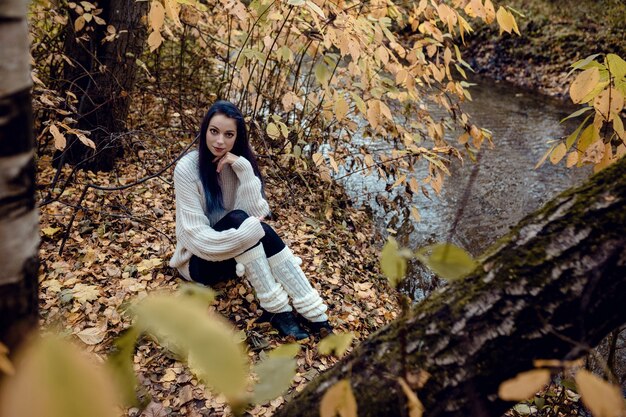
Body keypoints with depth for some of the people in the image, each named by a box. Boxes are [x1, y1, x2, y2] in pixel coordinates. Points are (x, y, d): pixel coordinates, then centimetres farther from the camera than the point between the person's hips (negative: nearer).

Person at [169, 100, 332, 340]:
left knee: (259, 228, -29)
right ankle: (277, 310, -29)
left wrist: (244, 170, -27)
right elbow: (196, 235, -24)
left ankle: (312, 311, -30)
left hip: (238, 254, 4)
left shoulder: (239, 162, -4)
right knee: (237, 218, -32)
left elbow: (257, 213, -17)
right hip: (200, 259, -4)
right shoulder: (187, 168, -18)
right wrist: (247, 232, -34)